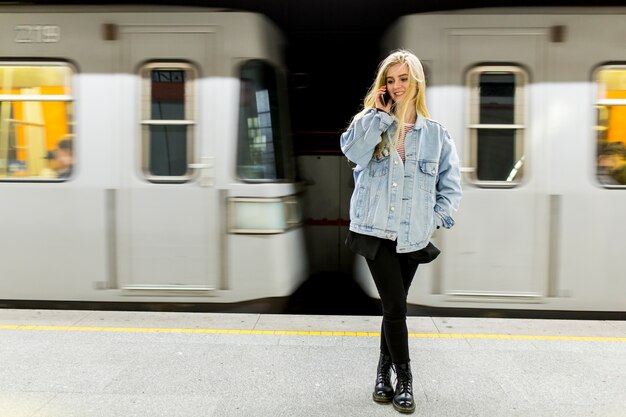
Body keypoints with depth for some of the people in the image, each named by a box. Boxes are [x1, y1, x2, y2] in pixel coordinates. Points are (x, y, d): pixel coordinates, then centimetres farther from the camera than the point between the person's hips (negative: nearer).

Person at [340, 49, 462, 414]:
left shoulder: (436, 133, 5)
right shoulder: (373, 123, 5)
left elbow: (451, 185, 9)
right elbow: (353, 150, -19)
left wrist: (437, 218, -3)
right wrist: (378, 112, -13)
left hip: (413, 235, 1)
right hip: (376, 230, -1)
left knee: (394, 306, 13)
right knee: (395, 306, -6)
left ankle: (385, 371, 32)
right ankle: (404, 378, 12)